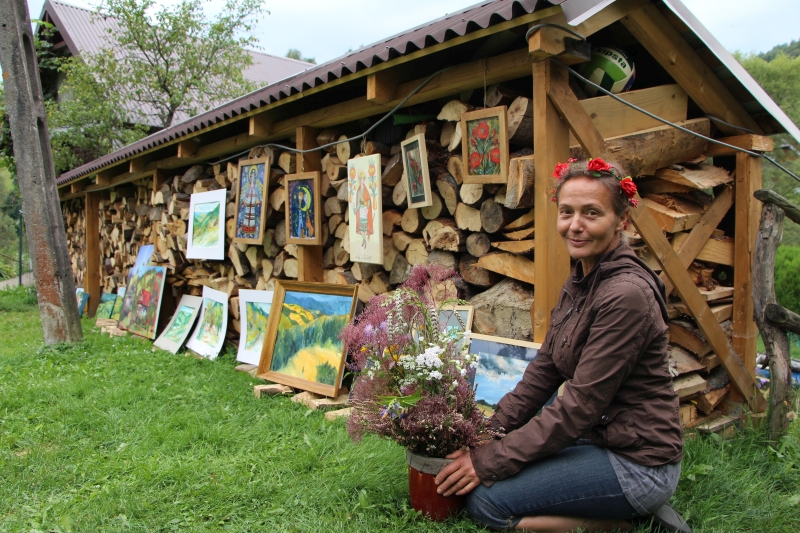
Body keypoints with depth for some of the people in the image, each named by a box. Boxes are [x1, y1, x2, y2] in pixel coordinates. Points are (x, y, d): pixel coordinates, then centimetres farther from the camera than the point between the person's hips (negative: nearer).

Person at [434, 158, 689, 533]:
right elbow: (542, 372, 5)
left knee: (486, 499, -12)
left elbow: (579, 407, -24)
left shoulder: (626, 294, -24)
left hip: (636, 460, -9)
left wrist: (490, 461, -19)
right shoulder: (578, 284, 5)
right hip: (599, 438, 9)